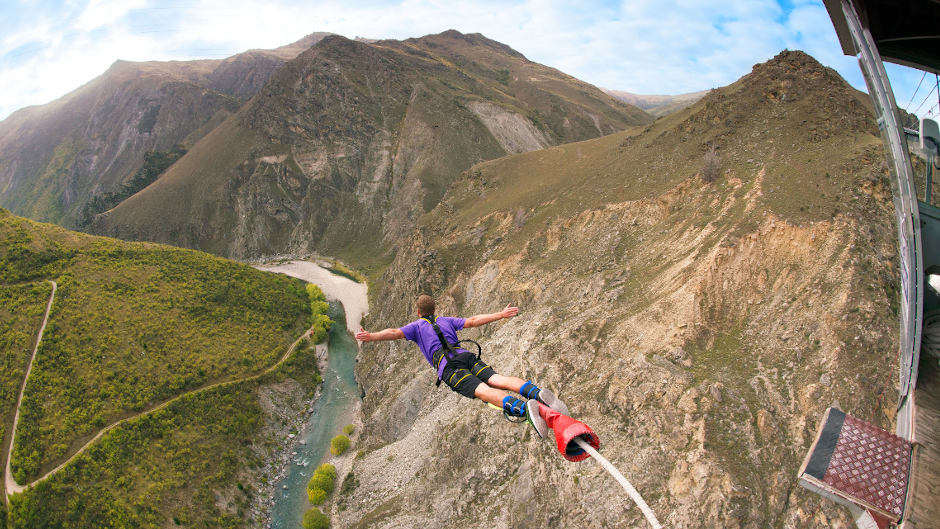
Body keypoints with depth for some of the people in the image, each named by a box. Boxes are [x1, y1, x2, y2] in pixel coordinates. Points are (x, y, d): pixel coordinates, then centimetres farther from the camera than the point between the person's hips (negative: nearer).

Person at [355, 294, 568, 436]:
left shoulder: (417, 326, 24)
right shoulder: (446, 320, 34)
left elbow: (395, 333, 6)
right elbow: (473, 321, 28)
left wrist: (371, 336, -3)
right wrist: (501, 315, 32)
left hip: (448, 366, -5)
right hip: (467, 356, 5)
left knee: (483, 391, -25)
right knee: (498, 380, -13)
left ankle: (522, 407, -51)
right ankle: (536, 392, -42)